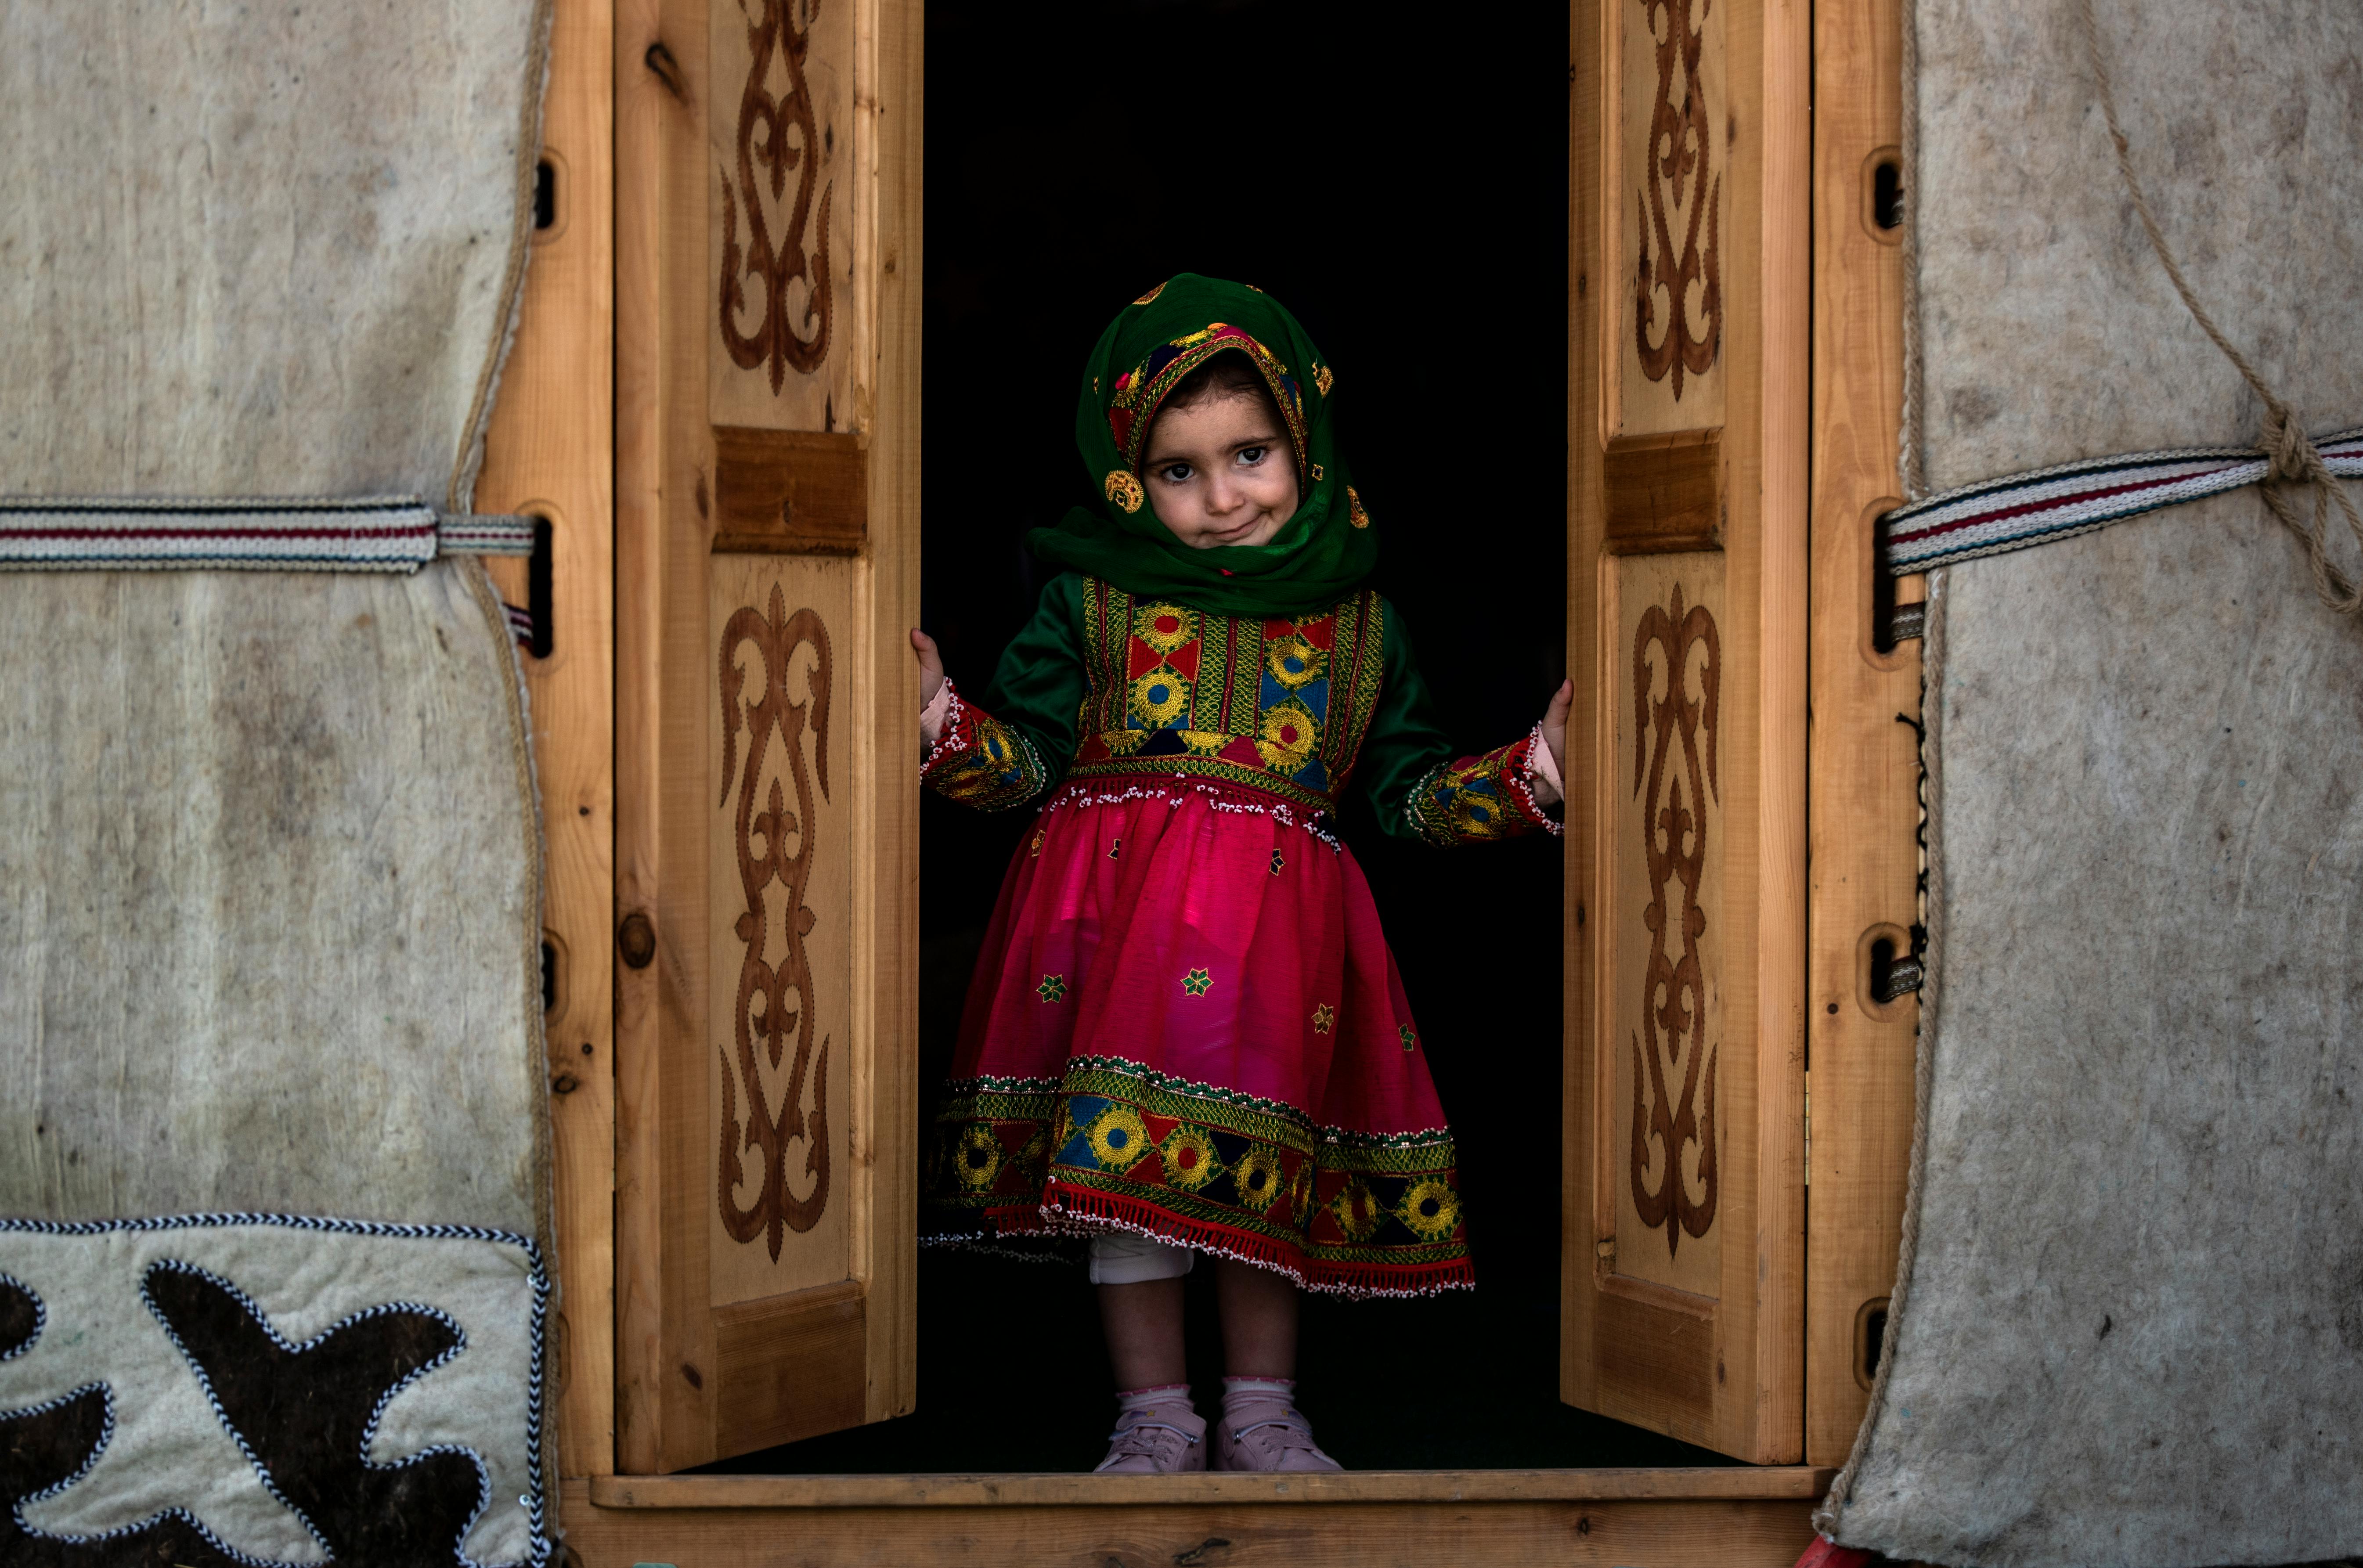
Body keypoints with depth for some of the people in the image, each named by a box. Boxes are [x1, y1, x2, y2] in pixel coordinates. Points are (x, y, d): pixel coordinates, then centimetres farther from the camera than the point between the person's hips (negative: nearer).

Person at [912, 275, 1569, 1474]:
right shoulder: (1095, 599, 4)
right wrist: (939, 721, -17)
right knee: (1123, 1157, -2)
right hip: (1114, 919, -1)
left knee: (1268, 1171, 5)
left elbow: (1412, 789, 13)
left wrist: (1535, 767, 0)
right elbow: (1027, 754, 2)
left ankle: (1259, 1410, 21)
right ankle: (1154, 1415, 11)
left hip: (1278, 932, 1)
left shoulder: (1356, 621, 9)